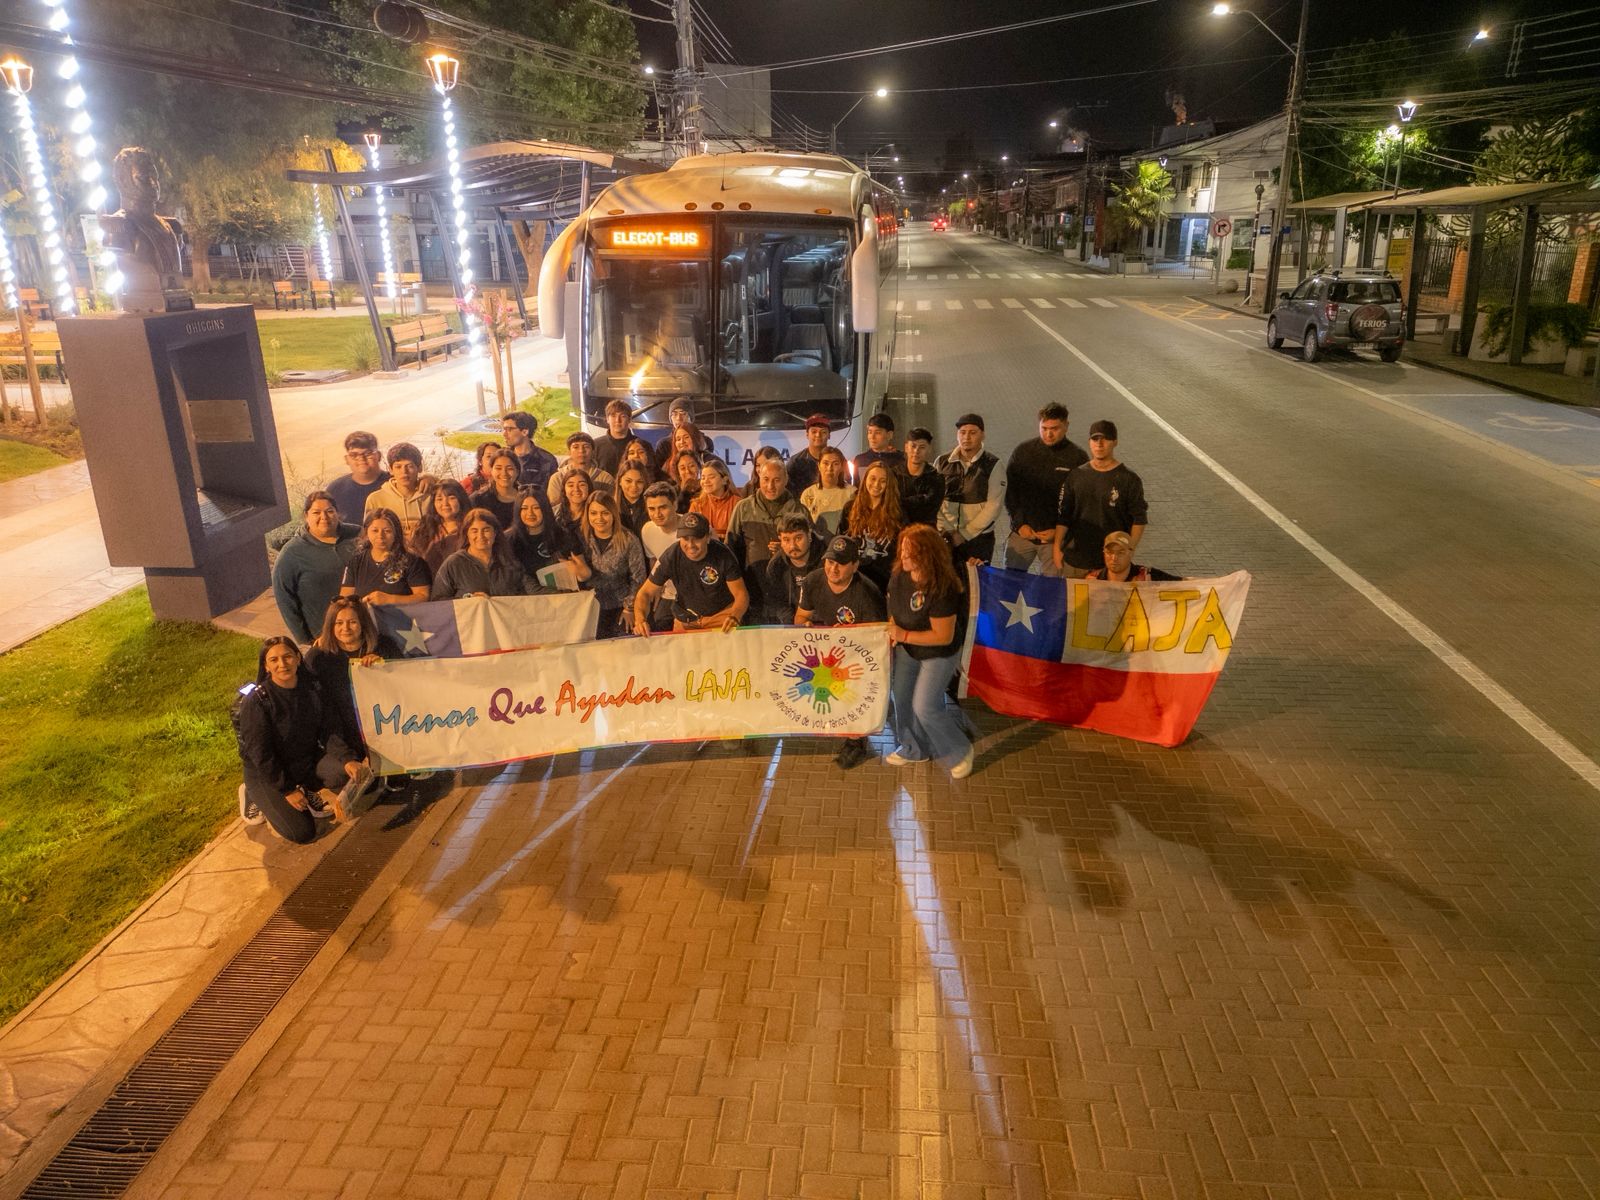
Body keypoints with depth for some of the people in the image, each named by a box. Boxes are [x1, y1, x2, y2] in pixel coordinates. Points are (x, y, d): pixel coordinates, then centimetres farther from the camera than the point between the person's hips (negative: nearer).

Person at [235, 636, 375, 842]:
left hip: (308, 760, 4)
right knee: (301, 832, -16)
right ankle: (255, 796, 10)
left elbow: (329, 731, -6)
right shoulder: (256, 701, -21)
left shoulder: (313, 687, -7)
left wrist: (348, 759, -23)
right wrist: (287, 790, -17)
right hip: (267, 773, -4)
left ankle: (311, 794, 7)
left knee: (358, 774, -22)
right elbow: (260, 754, -18)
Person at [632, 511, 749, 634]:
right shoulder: (670, 557, -20)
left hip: (721, 613, -1)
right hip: (685, 620, 2)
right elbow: (645, 593, -13)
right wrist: (640, 619, -33)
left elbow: (741, 594, -20)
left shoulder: (723, 555, -22)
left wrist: (734, 617, -42)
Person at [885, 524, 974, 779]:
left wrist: (903, 635, -28)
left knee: (924, 707, -3)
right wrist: (891, 631, -10)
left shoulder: (942, 590, -34)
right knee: (902, 698, 17)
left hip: (938, 655, -7)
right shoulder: (899, 575, -14)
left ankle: (959, 752, 23)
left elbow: (943, 636, -29)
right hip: (907, 650, 7)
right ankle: (914, 749, 43)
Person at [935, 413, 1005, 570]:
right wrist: (947, 532, -9)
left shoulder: (993, 466, -2)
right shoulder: (942, 462, 7)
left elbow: (993, 507, -8)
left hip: (978, 540, -2)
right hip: (945, 539, 2)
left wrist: (963, 535, -11)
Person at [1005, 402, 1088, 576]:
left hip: (1057, 536, -2)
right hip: (1022, 533, 2)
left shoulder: (1078, 457, -2)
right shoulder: (1023, 451, 4)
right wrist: (1019, 524, -2)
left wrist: (1059, 531, -8)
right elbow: (1009, 490, 7)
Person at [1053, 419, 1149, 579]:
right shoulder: (1075, 476, 9)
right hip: (1075, 561, 3)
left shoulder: (1129, 480, 0)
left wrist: (1129, 550, -9)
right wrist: (1057, 548, 5)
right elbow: (1062, 516, 11)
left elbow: (1139, 519, 1)